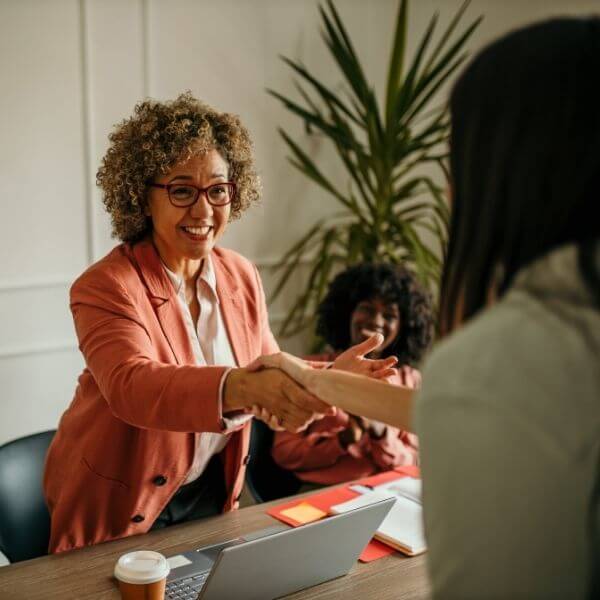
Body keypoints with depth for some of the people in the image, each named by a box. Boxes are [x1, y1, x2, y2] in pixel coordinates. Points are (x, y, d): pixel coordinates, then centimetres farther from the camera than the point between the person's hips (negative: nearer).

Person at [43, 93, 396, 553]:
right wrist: (242, 387, -56)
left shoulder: (242, 277, -4)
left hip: (211, 489, 5)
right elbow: (132, 386, -40)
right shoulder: (105, 288, -22)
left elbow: (271, 374, 5)